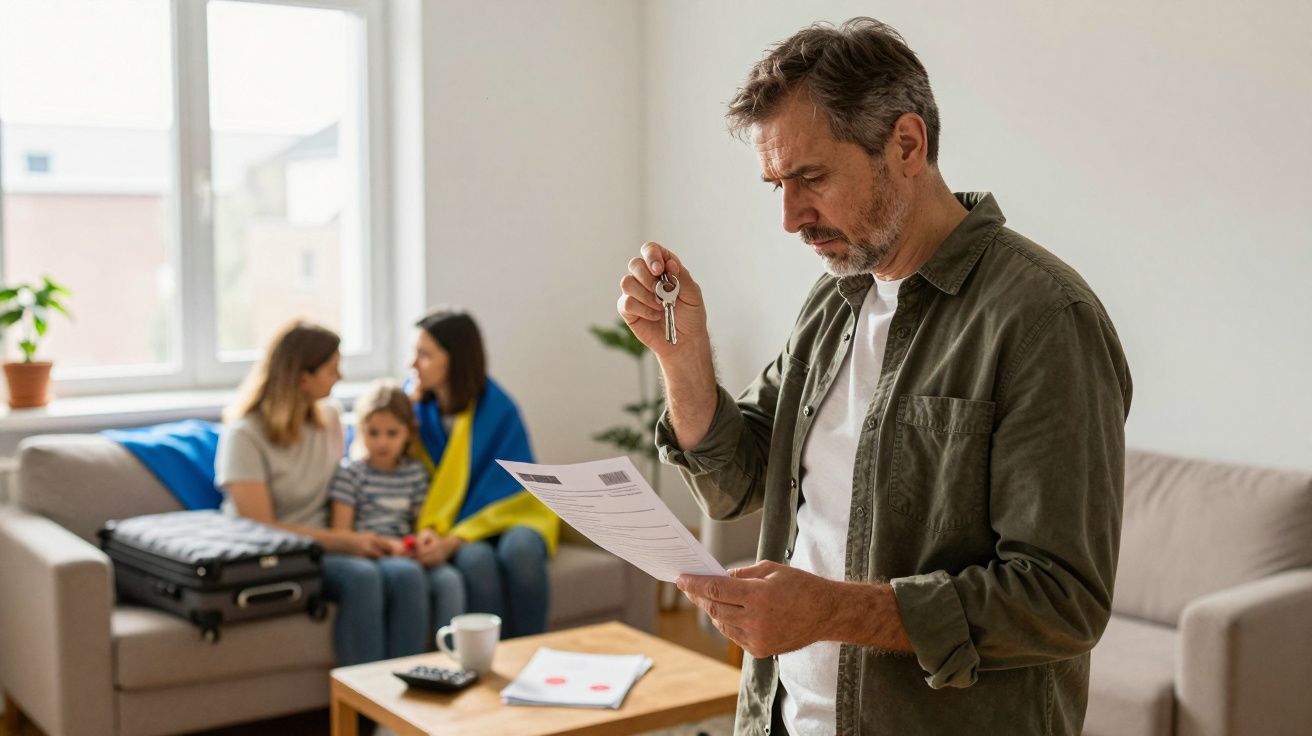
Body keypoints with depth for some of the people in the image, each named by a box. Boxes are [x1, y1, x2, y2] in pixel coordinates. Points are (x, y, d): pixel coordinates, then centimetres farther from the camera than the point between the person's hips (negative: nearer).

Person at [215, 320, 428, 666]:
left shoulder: (329, 419, 13)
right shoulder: (244, 435, -8)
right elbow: (262, 530, -13)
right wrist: (344, 541, -17)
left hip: (324, 550, 6)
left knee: (407, 575, -27)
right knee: (361, 577, -34)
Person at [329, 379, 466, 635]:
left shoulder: (415, 471, 16)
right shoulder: (349, 472, 2)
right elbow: (340, 534, -4)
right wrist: (383, 545, -19)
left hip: (406, 554, 4)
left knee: (449, 578, -26)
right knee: (411, 573, -34)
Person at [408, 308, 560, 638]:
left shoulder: (498, 409, -10)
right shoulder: (417, 402, -1)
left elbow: (504, 491, -11)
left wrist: (452, 541, -24)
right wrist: (429, 530, -20)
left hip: (509, 513, -1)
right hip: (446, 522, 1)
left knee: (519, 549, -35)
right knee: (476, 560, -33)